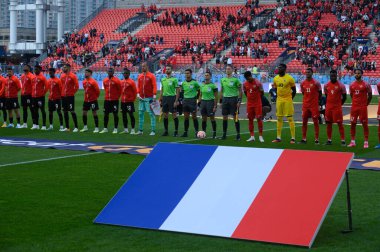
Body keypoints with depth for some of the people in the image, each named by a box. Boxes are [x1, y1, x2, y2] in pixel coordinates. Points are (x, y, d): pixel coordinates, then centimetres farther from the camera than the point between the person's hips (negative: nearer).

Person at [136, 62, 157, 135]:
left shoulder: (151, 76, -4)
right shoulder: (140, 76, 11)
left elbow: (154, 86, -9)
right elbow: (138, 86, 13)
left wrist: (154, 96, -16)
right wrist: (138, 94, -1)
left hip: (149, 98, -5)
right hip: (141, 98, 6)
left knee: (151, 114, -4)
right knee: (140, 113, 8)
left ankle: (153, 131, -2)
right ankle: (140, 130, 15)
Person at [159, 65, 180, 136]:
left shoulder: (174, 79, -5)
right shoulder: (163, 79, 12)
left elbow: (177, 91, -7)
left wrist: (176, 101, -13)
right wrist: (160, 100, 12)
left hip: (172, 98, -5)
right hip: (164, 98, 5)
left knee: (174, 115, -3)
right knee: (165, 115, 7)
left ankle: (176, 131, 2)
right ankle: (166, 131, 13)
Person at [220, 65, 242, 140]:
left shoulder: (235, 79, -5)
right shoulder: (222, 80, 10)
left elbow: (240, 91, -4)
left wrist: (239, 101, -11)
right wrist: (221, 101, 14)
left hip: (233, 98, -5)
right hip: (225, 99, 5)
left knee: (235, 117, -3)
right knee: (225, 117, 6)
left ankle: (238, 134, 2)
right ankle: (224, 134, 12)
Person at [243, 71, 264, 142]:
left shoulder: (257, 83, -11)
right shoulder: (245, 84, 1)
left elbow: (262, 93, -2)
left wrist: (257, 98, 7)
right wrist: (251, 98, 10)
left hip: (257, 104, -4)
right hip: (249, 104, 4)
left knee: (259, 119, -3)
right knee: (250, 119, 4)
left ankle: (260, 136, 2)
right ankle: (252, 136, 10)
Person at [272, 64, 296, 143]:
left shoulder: (289, 78, -9)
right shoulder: (275, 78, 6)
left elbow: (294, 90, -2)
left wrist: (290, 99, -4)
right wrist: (278, 98, 12)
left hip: (287, 100, -5)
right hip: (279, 100, 6)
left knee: (290, 119, -3)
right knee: (279, 119, 9)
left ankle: (293, 138, 0)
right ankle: (278, 137, 15)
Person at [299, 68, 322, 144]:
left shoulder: (316, 83, -8)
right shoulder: (303, 83, 5)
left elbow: (320, 94, 1)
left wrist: (316, 100, 6)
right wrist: (308, 99, 12)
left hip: (314, 105, -4)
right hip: (305, 105, 5)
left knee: (315, 121, 0)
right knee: (304, 121, 5)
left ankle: (316, 139, 3)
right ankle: (304, 139, 12)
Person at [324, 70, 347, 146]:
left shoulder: (341, 85, -7)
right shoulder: (326, 85, 6)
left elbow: (344, 97, 1)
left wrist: (339, 104, 2)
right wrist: (327, 104, 12)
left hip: (337, 107, -4)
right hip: (328, 107, 4)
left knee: (340, 123, -4)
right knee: (329, 123, 7)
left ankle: (343, 140, -3)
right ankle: (329, 139, 14)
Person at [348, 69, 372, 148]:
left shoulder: (366, 85, -6)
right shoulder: (352, 85, 7)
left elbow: (370, 96, 1)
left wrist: (365, 104, 3)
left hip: (363, 107, -4)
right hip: (354, 107, 4)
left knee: (364, 124, -1)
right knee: (353, 124, 5)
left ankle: (366, 142, 3)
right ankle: (352, 141, 12)